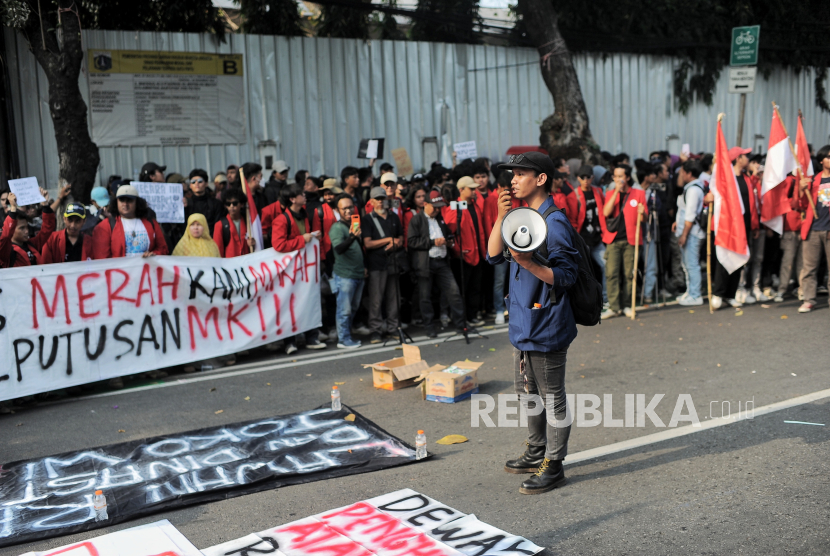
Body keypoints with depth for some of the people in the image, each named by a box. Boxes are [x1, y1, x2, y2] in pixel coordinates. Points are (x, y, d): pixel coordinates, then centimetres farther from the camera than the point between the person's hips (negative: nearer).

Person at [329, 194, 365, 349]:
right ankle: (343, 339, 5)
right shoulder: (337, 228, -11)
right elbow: (339, 248, -28)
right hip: (344, 274, -8)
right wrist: (352, 236, -43)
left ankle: (347, 335, 25)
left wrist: (363, 266, 19)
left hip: (358, 274, 8)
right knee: (344, 310, -3)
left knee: (353, 308, 14)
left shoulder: (356, 225, 13)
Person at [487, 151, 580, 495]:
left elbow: (566, 276, -19)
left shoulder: (554, 223, -17)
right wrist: (501, 217, -4)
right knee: (527, 391, 21)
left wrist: (529, 263, -31)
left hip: (546, 324, -10)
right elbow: (493, 255, 6)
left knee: (552, 396, 2)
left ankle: (553, 466, 14)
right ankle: (536, 453, 37)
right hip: (523, 323, 10)